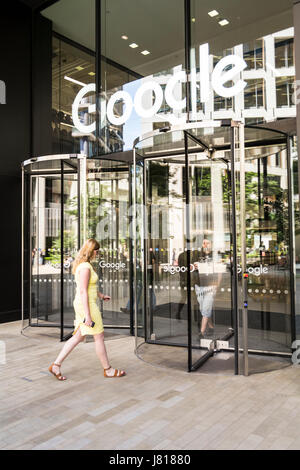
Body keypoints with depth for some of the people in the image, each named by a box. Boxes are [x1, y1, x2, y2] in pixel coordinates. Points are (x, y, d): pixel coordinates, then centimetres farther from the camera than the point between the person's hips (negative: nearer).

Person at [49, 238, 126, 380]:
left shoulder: (81, 264, 11)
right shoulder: (86, 267, -21)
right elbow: (83, 292, -24)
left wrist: (101, 295, 29)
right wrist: (88, 316, -23)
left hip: (82, 305, 10)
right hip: (87, 306, -10)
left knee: (78, 337, 15)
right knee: (99, 337, 4)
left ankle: (56, 365, 17)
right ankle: (108, 370, 19)